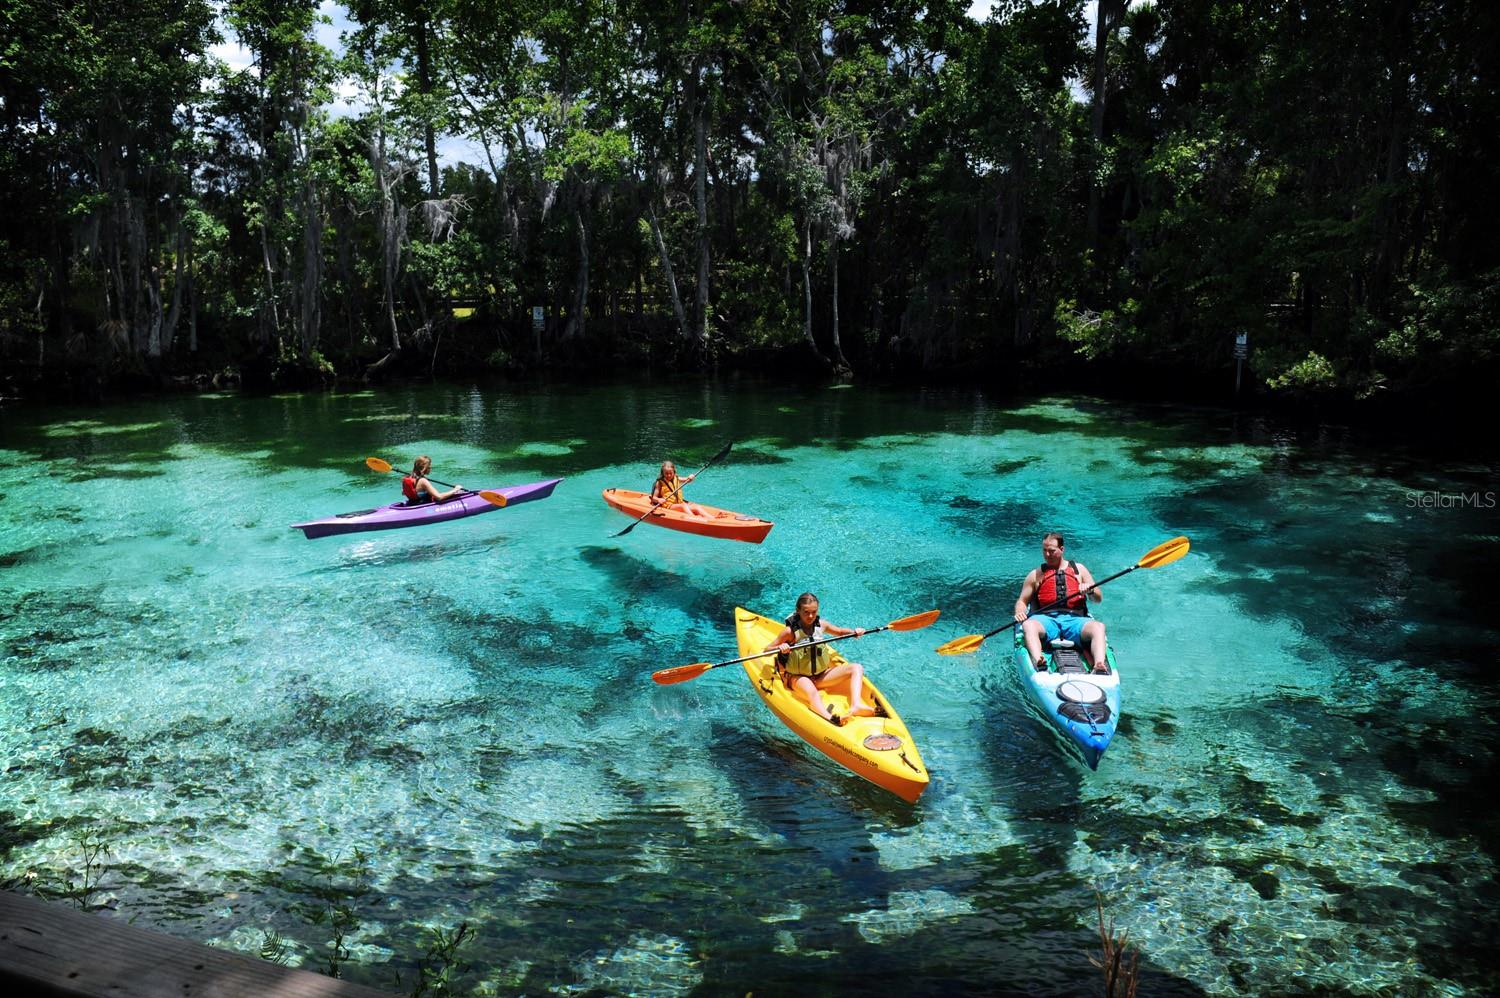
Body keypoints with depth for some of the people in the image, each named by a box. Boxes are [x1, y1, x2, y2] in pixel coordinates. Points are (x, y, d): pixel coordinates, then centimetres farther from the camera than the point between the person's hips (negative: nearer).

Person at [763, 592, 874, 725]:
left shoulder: (821, 625, 2)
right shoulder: (790, 631, -13)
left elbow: (840, 632, 21)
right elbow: (766, 650, -12)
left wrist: (854, 632, 2)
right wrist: (779, 648, -32)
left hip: (821, 676, 6)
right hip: (797, 678, -6)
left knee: (856, 668, -9)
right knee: (812, 693, -40)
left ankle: (856, 705, -33)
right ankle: (829, 719, -71)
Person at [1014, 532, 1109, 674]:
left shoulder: (1078, 569, 22)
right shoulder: (1036, 574, 20)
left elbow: (1098, 598, 21)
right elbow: (1022, 601, 19)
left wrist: (1090, 589, -3)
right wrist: (1019, 612, -5)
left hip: (1074, 619, 1)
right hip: (1046, 619, -1)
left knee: (1098, 626, -31)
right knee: (1028, 625, -36)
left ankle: (1100, 666, -51)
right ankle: (1039, 663, -58)